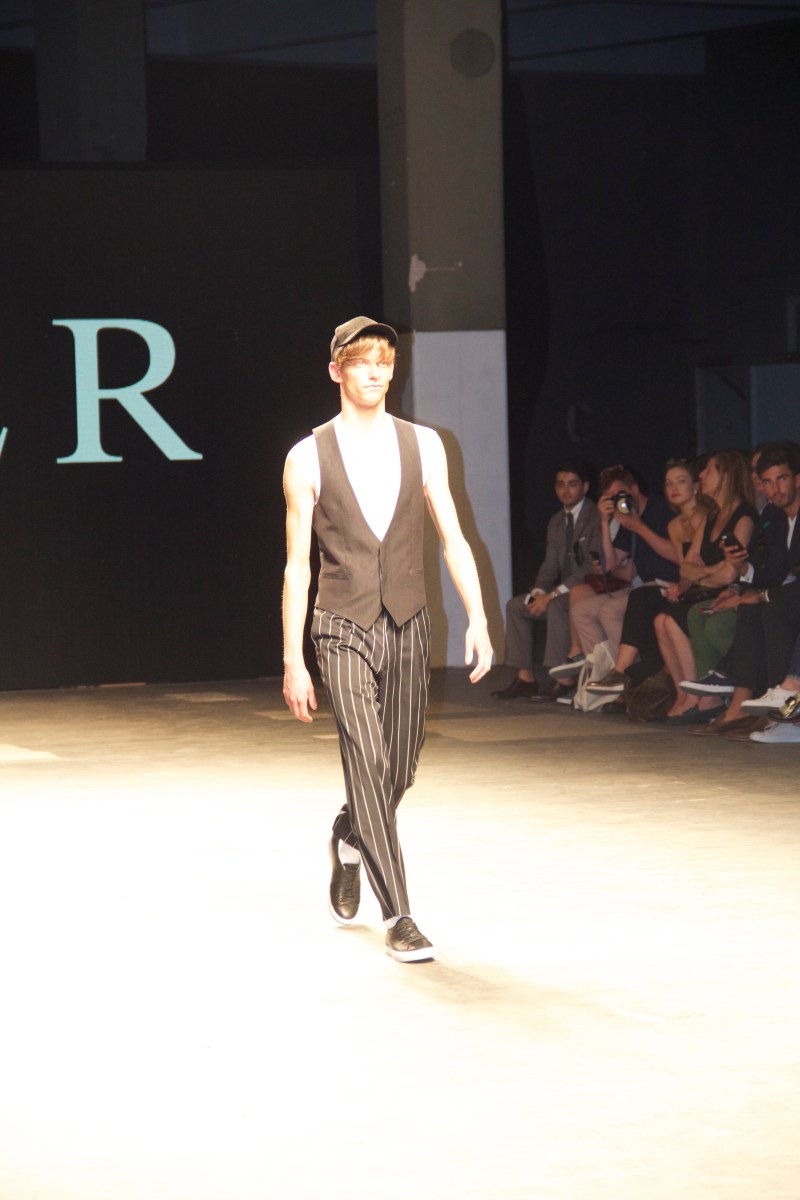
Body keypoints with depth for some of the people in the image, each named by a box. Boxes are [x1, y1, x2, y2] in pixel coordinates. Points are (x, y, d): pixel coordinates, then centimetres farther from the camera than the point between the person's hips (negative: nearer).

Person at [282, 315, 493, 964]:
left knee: (401, 768, 11)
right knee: (367, 763, -13)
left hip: (408, 625, 3)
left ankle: (349, 839, 45)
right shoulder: (309, 459, -2)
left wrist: (477, 618, -7)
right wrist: (293, 661, -4)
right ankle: (399, 916, -8)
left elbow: (452, 538, 5)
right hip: (344, 628, -3)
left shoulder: (422, 446, 5)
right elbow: (297, 565, 0)